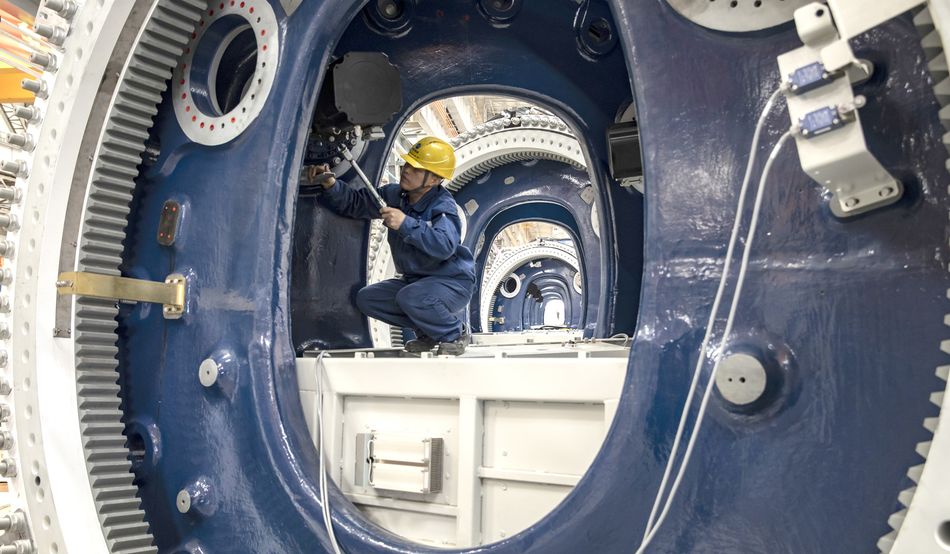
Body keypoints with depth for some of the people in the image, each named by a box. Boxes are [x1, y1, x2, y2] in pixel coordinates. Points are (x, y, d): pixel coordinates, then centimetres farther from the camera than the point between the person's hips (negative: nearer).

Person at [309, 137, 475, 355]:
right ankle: (427, 331, 11)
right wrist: (331, 185, -15)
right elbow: (354, 202, 4)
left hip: (453, 282, -8)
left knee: (411, 297, -35)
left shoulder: (443, 205, -21)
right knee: (366, 298, 0)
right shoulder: (394, 195, 0)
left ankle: (454, 334, -5)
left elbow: (445, 245, -39)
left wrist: (406, 224, -40)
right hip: (415, 280, 8)